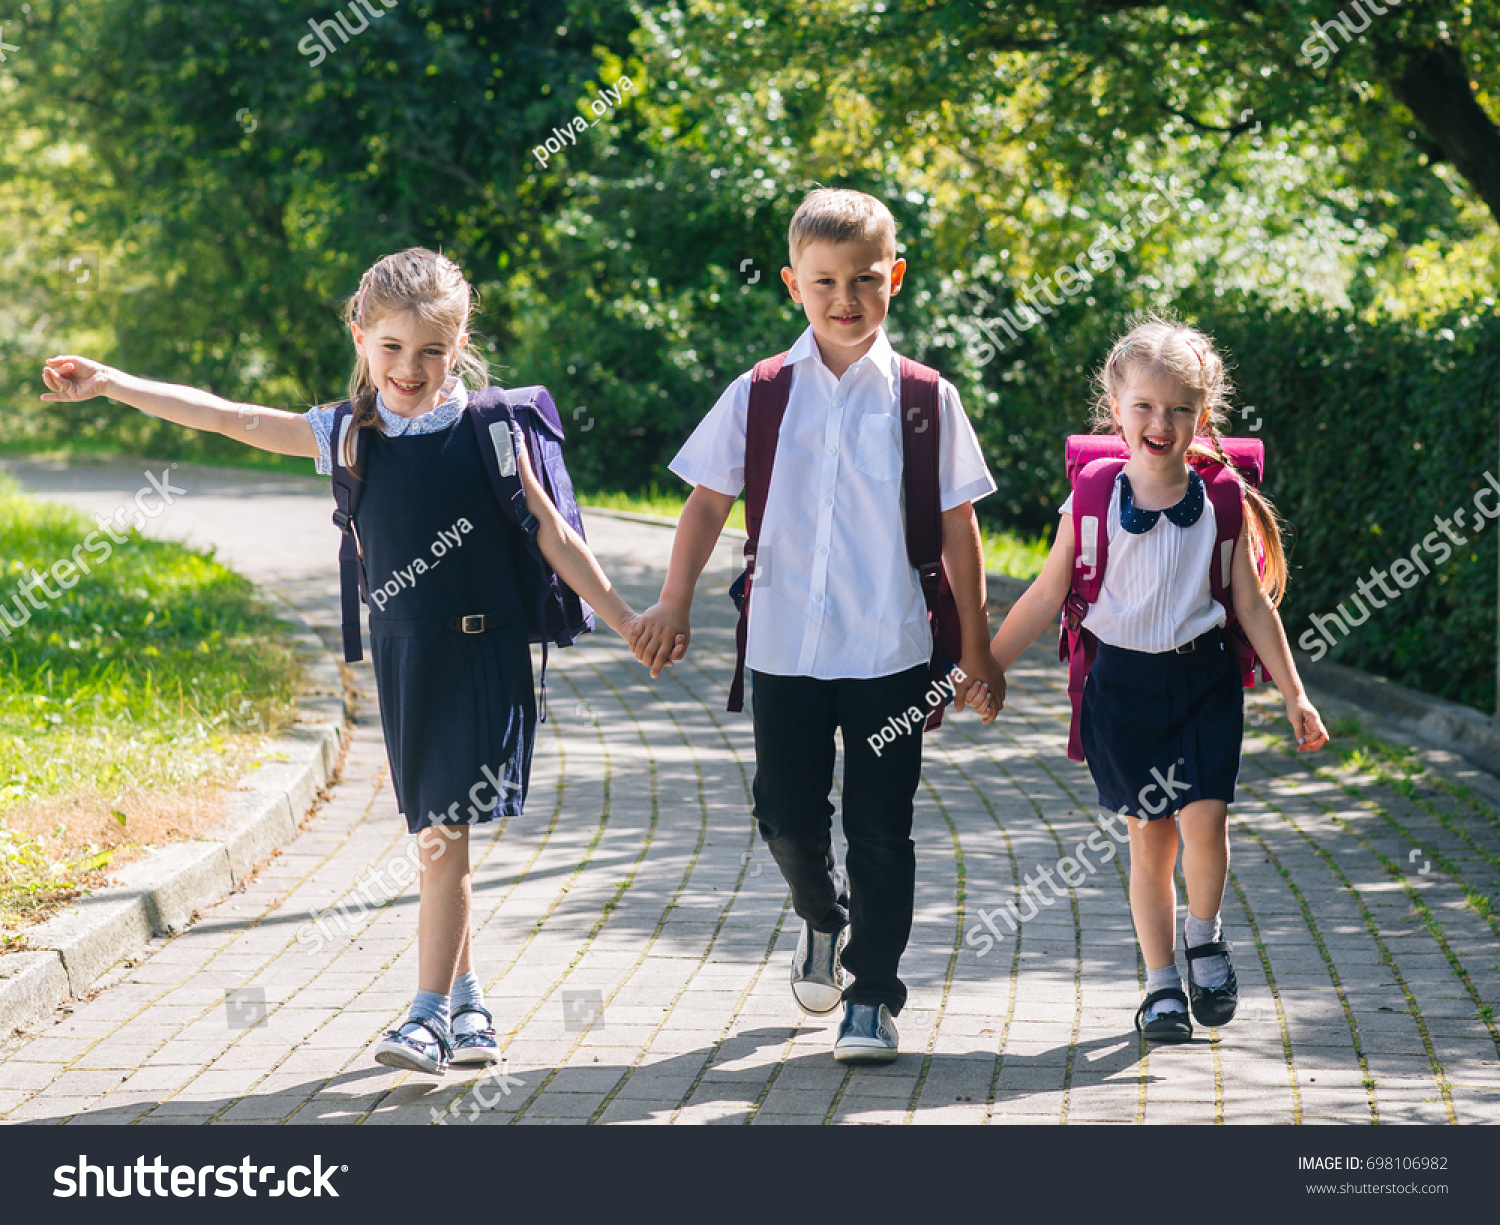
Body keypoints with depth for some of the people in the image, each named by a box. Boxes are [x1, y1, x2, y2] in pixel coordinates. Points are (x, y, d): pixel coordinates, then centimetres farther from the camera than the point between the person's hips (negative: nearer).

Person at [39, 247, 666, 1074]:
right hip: (403, 655, 3)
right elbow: (225, 417, 5)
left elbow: (550, 534, 1)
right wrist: (111, 383, 4)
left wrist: (624, 621, 2)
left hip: (481, 652, -3)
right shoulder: (346, 436, 3)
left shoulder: (488, 430, -4)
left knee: (444, 833, -9)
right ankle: (465, 999, 20)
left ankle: (431, 1013, -6)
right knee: (435, 835, 8)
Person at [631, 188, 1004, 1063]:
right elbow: (710, 499, 8)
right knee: (787, 813, 5)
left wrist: (978, 651, 4)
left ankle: (873, 998, 13)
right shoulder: (761, 394, 2)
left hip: (890, 651, -1)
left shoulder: (923, 400, 0)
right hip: (785, 647, 1)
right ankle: (822, 915, 37)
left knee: (882, 828, 1)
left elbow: (958, 528, 4)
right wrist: (676, 604, -2)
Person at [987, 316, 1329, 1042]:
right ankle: (1161, 983, 14)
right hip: (1124, 683, 0)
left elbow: (1253, 606, 4)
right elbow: (1048, 595, 4)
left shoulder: (1222, 505, -3)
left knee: (1204, 816, -14)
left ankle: (1204, 936, 13)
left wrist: (1293, 696, 4)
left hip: (1204, 680, 0)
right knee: (1149, 835, 2)